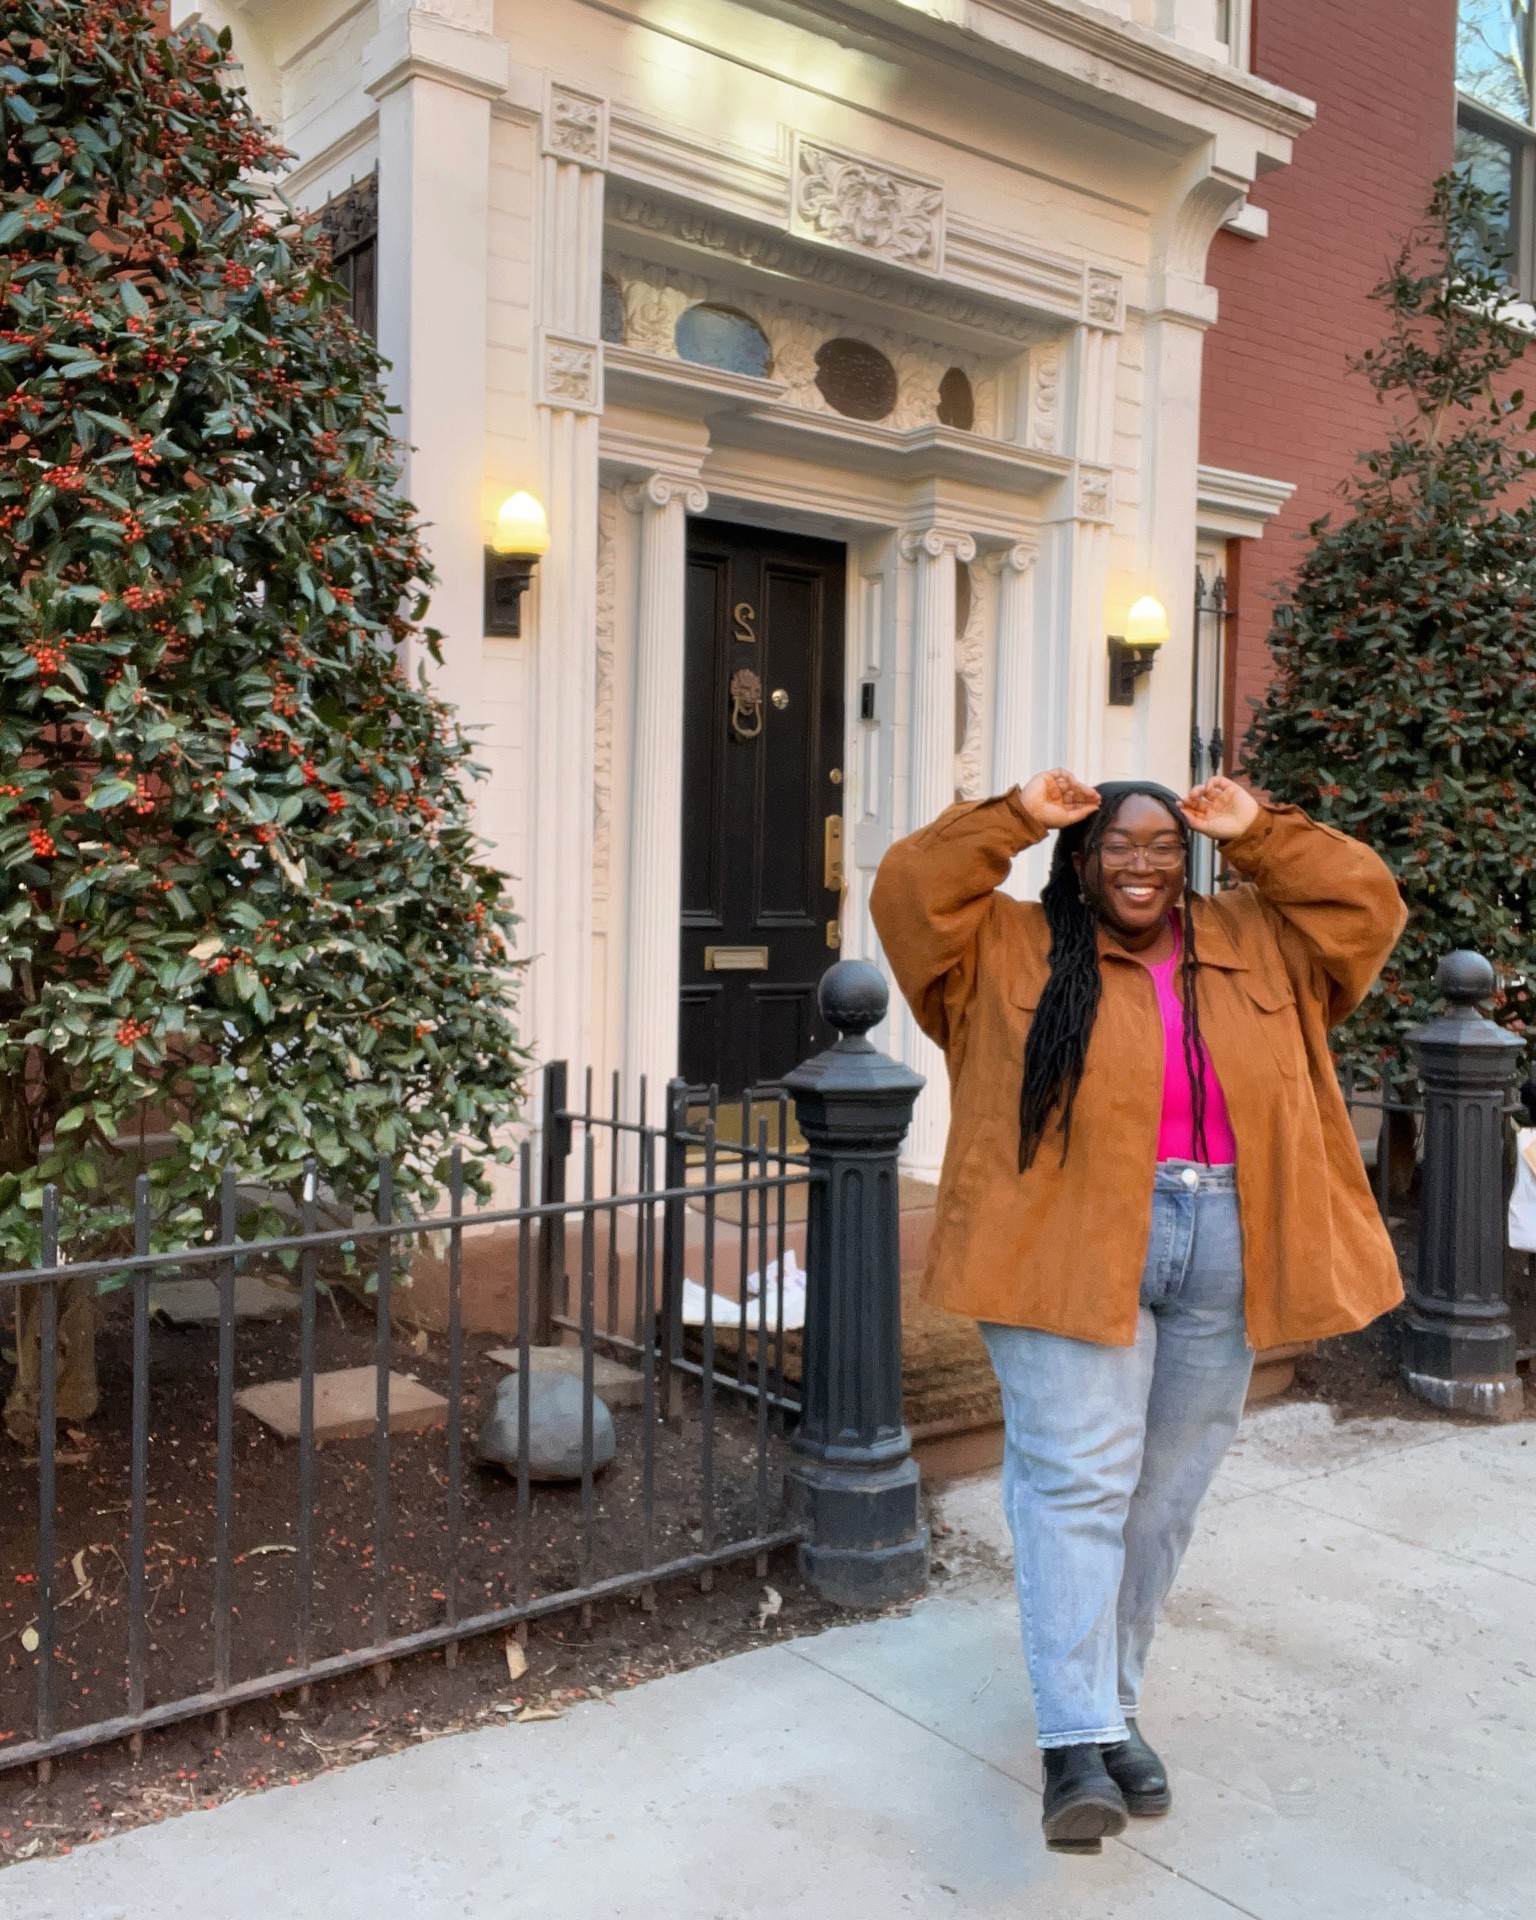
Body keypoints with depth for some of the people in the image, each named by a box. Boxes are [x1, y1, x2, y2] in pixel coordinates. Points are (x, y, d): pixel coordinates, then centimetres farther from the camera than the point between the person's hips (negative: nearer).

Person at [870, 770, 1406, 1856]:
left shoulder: (1256, 945, 15)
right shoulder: (1013, 950, 5)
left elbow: (1368, 904, 14)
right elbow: (911, 893, -2)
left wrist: (1258, 833, 9)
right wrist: (1018, 819, -1)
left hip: (1224, 1254, 4)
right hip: (1074, 1246, -4)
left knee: (1165, 1495, 10)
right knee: (1076, 1480, -9)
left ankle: (1116, 1704, 26)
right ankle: (1078, 1745, -5)